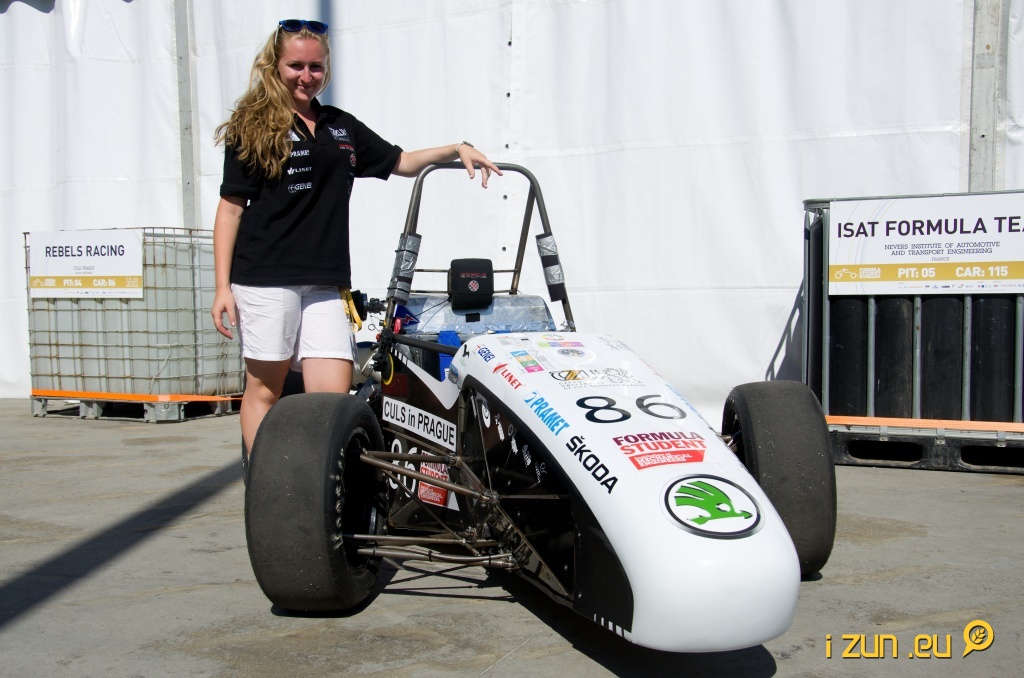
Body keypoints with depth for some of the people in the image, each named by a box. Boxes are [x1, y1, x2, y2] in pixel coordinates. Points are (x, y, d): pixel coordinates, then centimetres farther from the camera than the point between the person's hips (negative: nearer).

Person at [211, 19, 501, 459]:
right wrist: (222, 287, -6)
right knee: (264, 390, 2)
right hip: (265, 278, -4)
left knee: (334, 398, -5)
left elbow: (402, 162, 29)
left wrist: (457, 149, 13)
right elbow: (230, 208, 0)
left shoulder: (342, 127, 18)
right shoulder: (254, 127, 4)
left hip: (325, 284, 4)